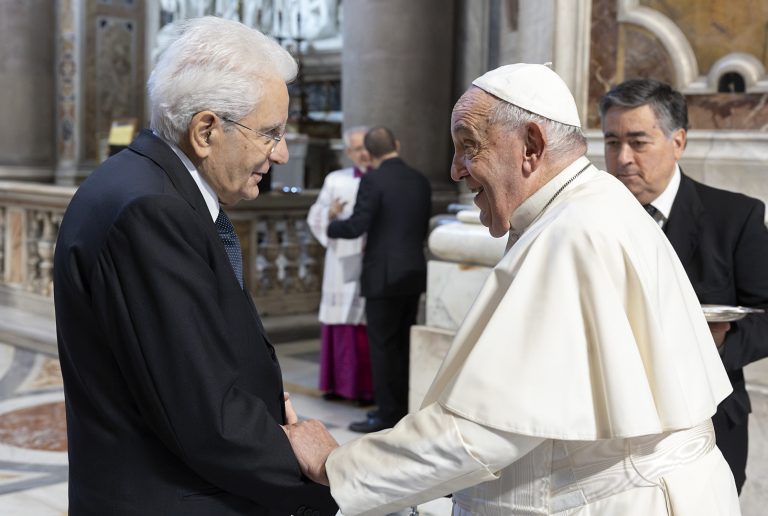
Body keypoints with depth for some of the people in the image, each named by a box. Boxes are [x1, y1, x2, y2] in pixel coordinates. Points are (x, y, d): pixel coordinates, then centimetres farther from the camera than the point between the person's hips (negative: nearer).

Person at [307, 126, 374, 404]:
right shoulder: (336, 180, 7)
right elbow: (316, 219, 6)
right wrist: (331, 213, -15)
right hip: (343, 261, 2)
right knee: (340, 321, 4)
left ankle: (368, 386, 4)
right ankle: (339, 381, 14)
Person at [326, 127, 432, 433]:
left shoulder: (373, 181, -12)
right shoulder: (420, 181, 9)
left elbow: (356, 226, -16)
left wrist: (332, 224, 3)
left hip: (384, 276, -7)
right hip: (414, 274, 7)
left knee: (382, 346, -1)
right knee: (403, 344, 14)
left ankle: (388, 415, 2)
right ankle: (402, 408, 21)